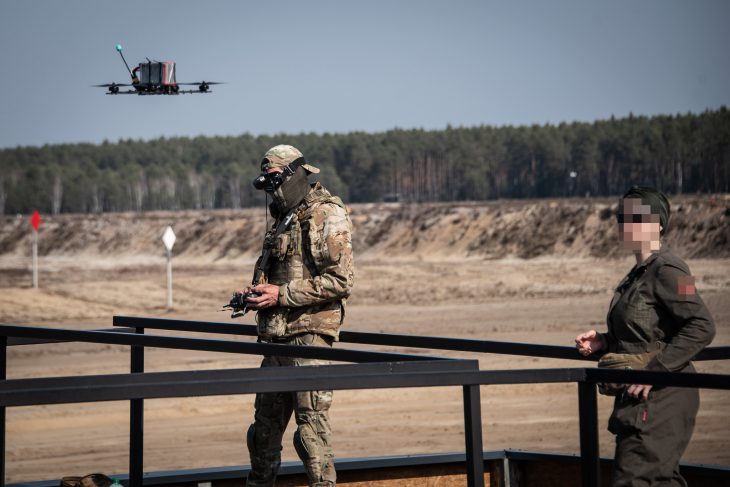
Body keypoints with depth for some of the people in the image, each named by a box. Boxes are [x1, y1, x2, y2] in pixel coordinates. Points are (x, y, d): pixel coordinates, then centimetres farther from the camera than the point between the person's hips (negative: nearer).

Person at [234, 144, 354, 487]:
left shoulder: (328, 217, -9)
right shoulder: (285, 219, 19)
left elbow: (341, 280, -17)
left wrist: (281, 294, -16)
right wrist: (259, 295, 8)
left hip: (309, 334, -9)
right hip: (276, 337, 9)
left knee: (312, 425, -9)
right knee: (265, 426, 14)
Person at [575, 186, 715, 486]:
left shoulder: (667, 270, -14)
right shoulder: (640, 273, 15)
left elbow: (701, 328, -22)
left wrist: (654, 371, -24)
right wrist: (603, 342, 9)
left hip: (661, 400, -10)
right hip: (641, 400, 10)